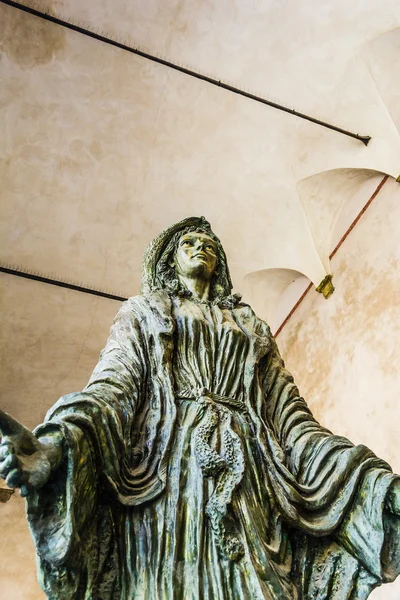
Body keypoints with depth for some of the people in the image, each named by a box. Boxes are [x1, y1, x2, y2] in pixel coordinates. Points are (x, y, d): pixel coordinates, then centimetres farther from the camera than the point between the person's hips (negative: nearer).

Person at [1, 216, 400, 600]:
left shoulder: (251, 328, 25)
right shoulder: (143, 313, 18)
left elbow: (288, 413, 14)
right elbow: (111, 386, 0)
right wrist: (58, 444, -23)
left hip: (247, 471, 2)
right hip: (165, 469, -2)